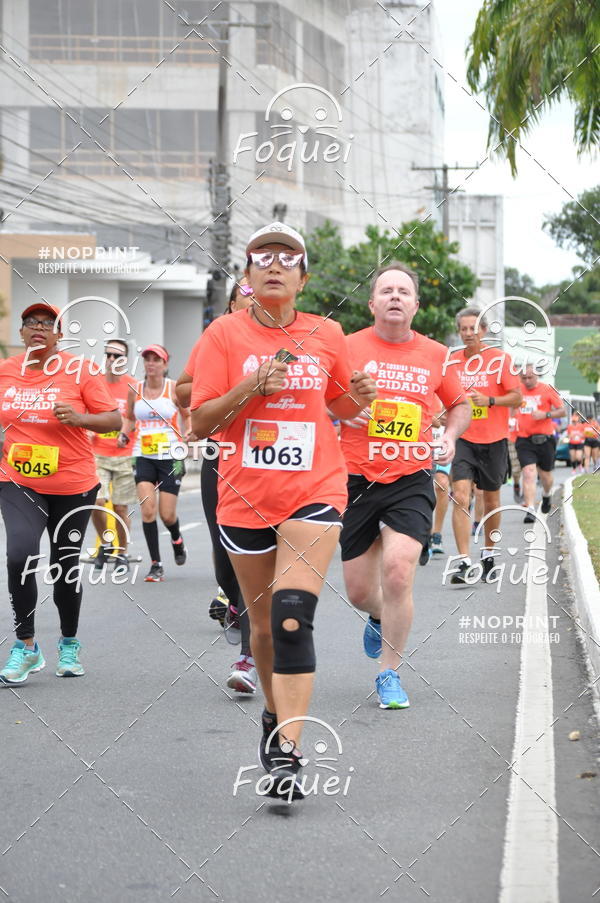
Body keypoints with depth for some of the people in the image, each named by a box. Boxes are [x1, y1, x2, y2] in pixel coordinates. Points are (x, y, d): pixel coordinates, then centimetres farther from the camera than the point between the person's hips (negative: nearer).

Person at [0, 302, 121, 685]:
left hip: (73, 485, -1)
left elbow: (114, 420, -6)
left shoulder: (79, 370, -6)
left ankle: (70, 643, 33)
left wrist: (80, 417, -22)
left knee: (66, 565, 9)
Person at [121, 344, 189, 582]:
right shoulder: (134, 390, 4)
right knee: (147, 510, -12)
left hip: (170, 457, -2)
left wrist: (188, 435, -12)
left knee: (167, 515, 0)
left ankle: (177, 540, 37)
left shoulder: (174, 388, -3)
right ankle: (156, 564, -3)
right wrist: (124, 434, -1)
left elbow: (188, 416, 7)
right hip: (143, 457, 2)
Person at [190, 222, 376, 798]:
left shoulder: (327, 336, 5)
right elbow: (199, 421, -3)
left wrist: (358, 399, -2)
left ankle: (287, 751, -20)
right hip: (245, 497, 1)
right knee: (263, 621, 11)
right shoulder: (225, 335, 0)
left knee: (292, 615, -19)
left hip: (314, 491, -1)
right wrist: (250, 388, -18)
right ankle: (276, 713, 39)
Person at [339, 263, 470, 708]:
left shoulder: (436, 355, 5)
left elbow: (460, 404, 21)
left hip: (411, 481, 0)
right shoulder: (348, 347, -2)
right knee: (359, 591, 6)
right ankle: (382, 618, 44)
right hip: (356, 481, 0)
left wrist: (449, 437, 2)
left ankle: (390, 673, -1)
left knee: (398, 571, -19)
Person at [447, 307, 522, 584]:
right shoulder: (452, 360, 5)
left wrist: (489, 401, -21)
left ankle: (488, 554, 31)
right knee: (460, 497, -15)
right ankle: (464, 563, -17)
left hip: (493, 441, -1)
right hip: (463, 439, 1)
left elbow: (516, 397, -6)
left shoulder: (500, 359, -4)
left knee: (491, 500, 11)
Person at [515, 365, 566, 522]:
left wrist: (545, 414, -17)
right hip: (524, 440, 0)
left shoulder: (547, 389, -3)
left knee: (546, 475, 13)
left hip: (545, 439, 0)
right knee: (529, 473, -16)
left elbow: (562, 411, -2)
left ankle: (547, 495, 47)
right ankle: (530, 510, -19)